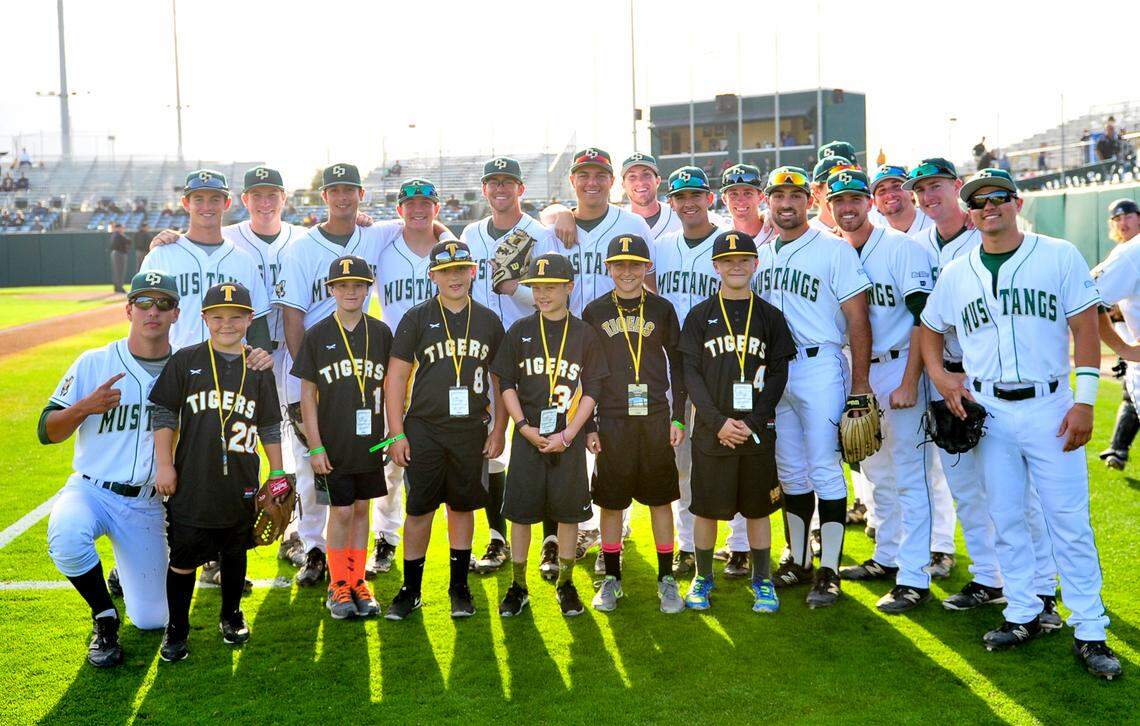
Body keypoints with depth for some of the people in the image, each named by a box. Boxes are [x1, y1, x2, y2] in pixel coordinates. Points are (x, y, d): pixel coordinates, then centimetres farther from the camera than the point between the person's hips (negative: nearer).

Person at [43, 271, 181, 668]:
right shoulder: (94, 363, -4)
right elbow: (46, 431, -7)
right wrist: (85, 407, -24)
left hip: (149, 506, 2)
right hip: (91, 490, -1)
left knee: (151, 619, 0)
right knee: (67, 537, -37)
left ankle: (129, 571, 35)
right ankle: (104, 618, -9)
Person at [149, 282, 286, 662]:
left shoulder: (258, 369, 4)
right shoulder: (185, 361, -2)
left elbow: (270, 427, 10)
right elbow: (164, 414, 1)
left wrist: (277, 474, 9)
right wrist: (164, 465, -3)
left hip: (240, 485, 2)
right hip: (191, 484, -2)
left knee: (234, 553, 15)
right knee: (183, 557, 4)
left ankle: (231, 616, 35)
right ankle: (177, 628, 19)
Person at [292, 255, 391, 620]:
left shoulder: (381, 333, 4)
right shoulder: (317, 336, -3)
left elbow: (389, 387, 10)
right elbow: (307, 395, -2)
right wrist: (315, 446, -6)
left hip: (370, 440, 3)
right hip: (333, 443, -2)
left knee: (361, 509, 10)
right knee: (341, 511, 0)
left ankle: (358, 582, 21)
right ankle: (338, 586, 14)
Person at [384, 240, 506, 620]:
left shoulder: (488, 321, 8)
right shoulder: (417, 318, 0)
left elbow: (500, 380, 12)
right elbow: (396, 377, -1)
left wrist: (498, 431, 6)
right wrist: (397, 433, -6)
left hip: (471, 432, 2)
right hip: (424, 429, -2)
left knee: (462, 507, 10)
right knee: (419, 511, 2)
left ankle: (459, 588, 22)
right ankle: (410, 590, 14)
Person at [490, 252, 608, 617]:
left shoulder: (584, 334, 2)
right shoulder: (520, 331, 4)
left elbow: (592, 391, 0)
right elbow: (507, 383, 4)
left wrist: (567, 434, -10)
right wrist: (525, 427, -8)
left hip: (569, 438, 0)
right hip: (527, 436, 1)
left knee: (569, 511, 4)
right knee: (520, 511, 3)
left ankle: (565, 583, 20)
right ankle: (518, 586, 17)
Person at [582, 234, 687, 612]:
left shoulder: (662, 309, 5)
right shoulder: (594, 312, 5)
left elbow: (677, 365, 8)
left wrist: (677, 417, 2)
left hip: (656, 417, 0)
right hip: (611, 420, 0)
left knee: (660, 499, 5)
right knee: (610, 501, 5)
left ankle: (666, 580, 15)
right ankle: (611, 579, 17)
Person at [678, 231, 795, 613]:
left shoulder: (769, 316, 7)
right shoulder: (700, 315, 4)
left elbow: (779, 372, 3)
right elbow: (690, 373, -2)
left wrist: (753, 422, -9)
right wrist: (719, 422, -12)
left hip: (758, 431, 1)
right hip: (711, 431, 0)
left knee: (758, 508, 8)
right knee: (706, 506, 6)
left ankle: (762, 580, 21)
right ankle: (702, 578, 22)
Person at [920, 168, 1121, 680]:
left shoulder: (1060, 257, 1)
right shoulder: (955, 274, 10)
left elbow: (1085, 328, -2)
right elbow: (930, 329, 22)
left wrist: (1085, 400, -9)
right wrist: (939, 375, 4)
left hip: (1048, 406, -3)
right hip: (988, 410, 3)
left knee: (1070, 523, -2)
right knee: (1006, 521, 8)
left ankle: (1089, 633, 6)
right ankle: (1023, 616, 21)